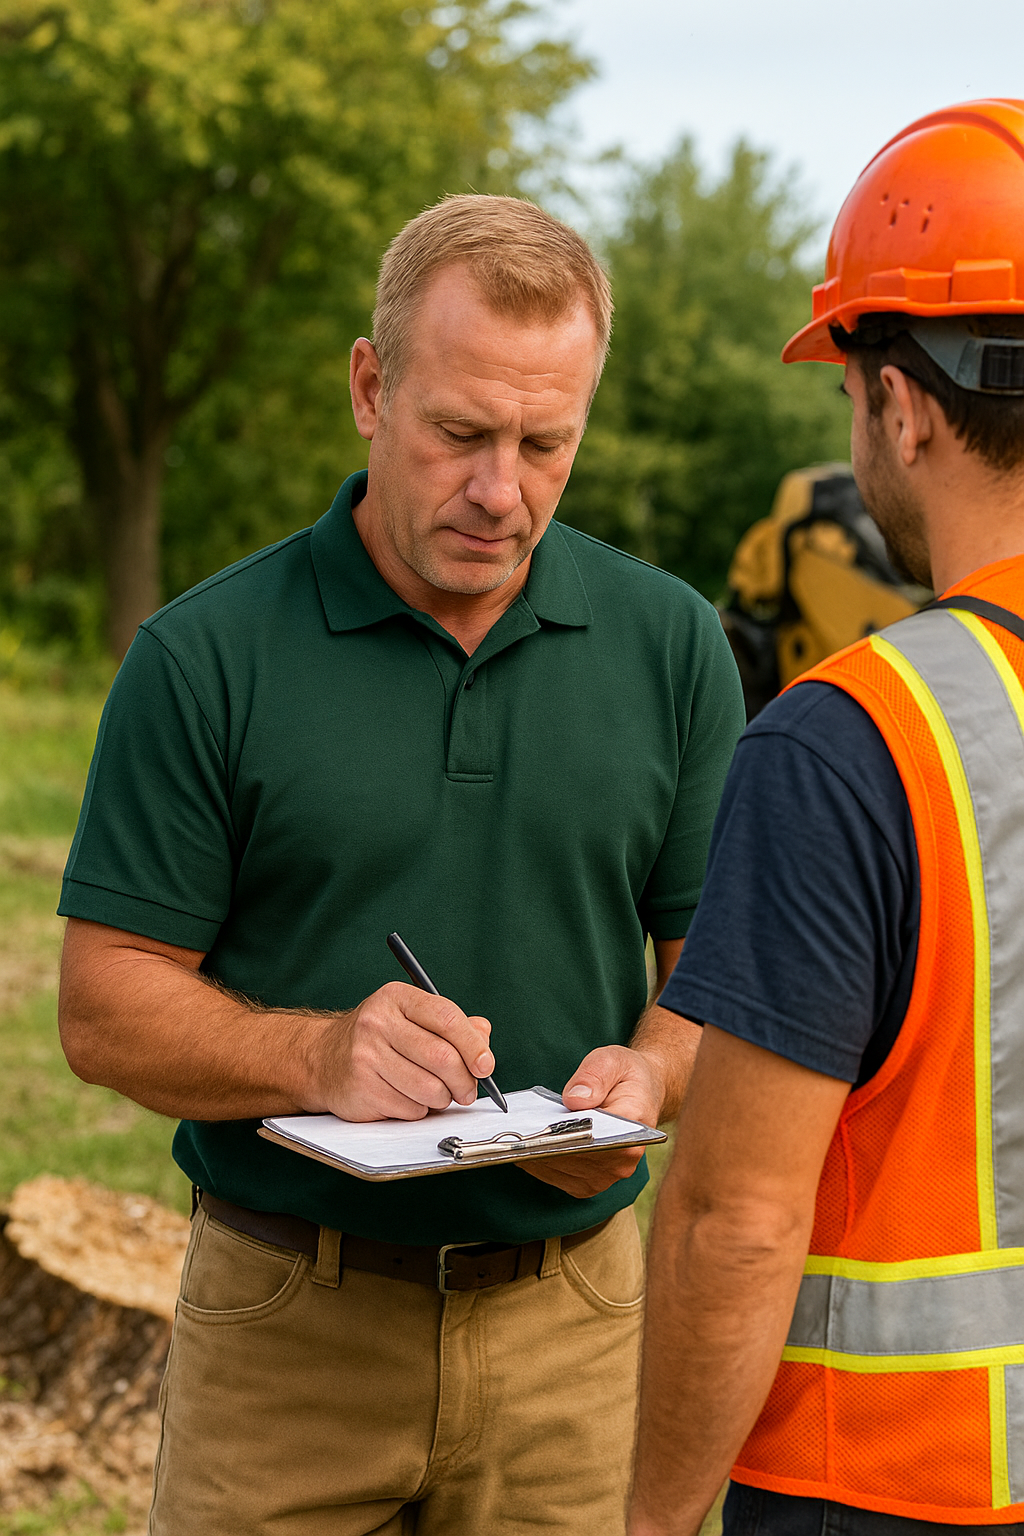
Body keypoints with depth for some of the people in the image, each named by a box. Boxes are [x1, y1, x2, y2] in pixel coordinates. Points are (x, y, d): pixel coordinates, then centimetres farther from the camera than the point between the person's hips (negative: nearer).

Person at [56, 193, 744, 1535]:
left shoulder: (671, 645, 3)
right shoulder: (206, 656, -5)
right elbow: (106, 1009, -4)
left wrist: (650, 1073, -15)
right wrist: (317, 1055, -21)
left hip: (570, 1318, 2)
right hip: (282, 1325, -1)